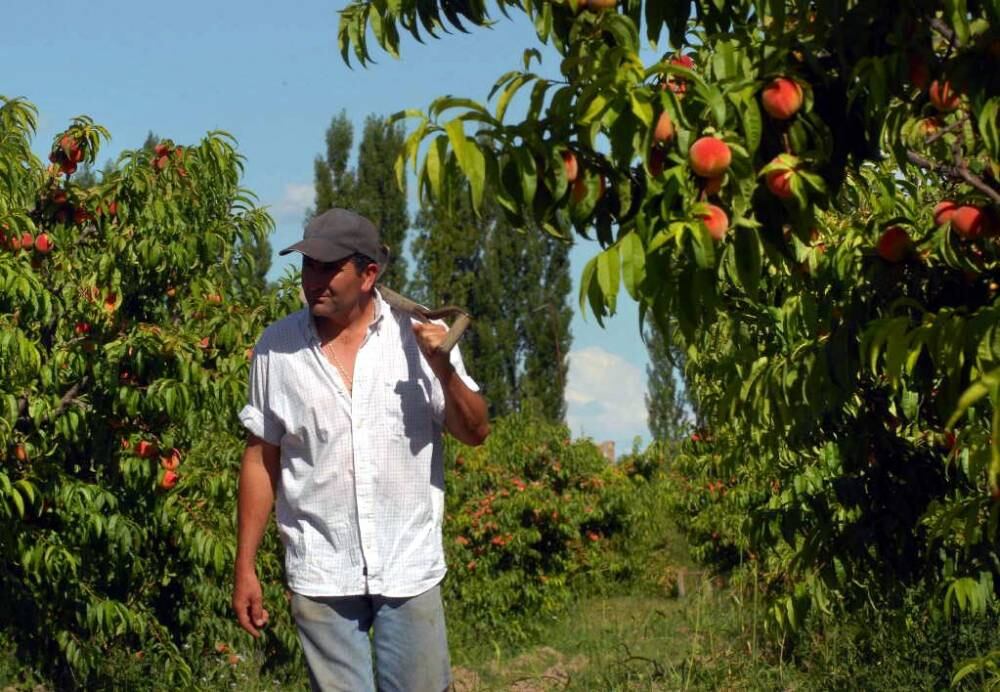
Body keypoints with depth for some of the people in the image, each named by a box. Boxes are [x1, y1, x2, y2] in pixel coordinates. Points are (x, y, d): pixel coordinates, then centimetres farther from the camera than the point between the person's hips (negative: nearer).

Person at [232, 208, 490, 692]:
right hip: (320, 576, 0)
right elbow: (261, 458, 4)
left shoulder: (420, 335, -3)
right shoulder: (276, 346, -2)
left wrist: (443, 368, -18)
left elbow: (475, 433, -1)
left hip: (410, 570, 0)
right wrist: (245, 567, 3)